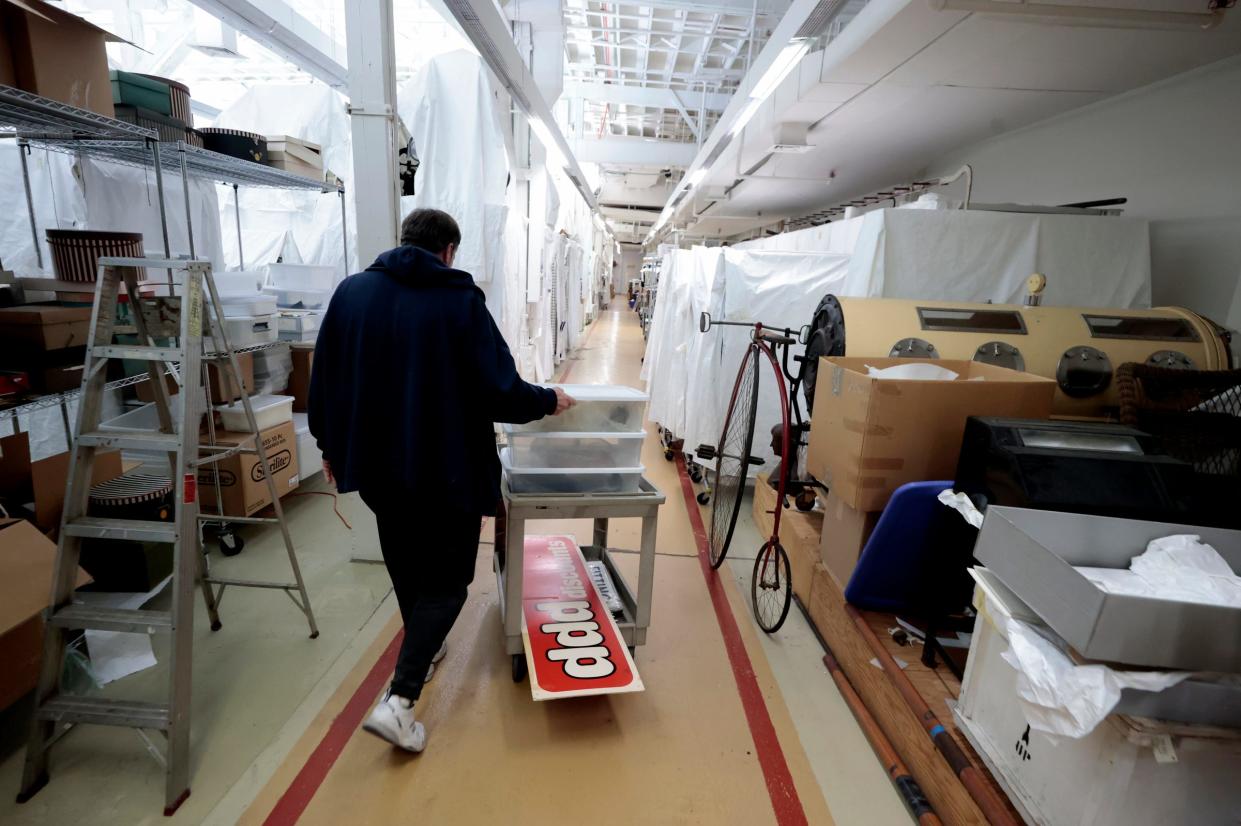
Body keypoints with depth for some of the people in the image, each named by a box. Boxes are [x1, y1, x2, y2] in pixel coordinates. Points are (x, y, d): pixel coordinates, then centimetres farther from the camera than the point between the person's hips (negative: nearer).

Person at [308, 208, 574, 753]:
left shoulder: (350, 292, 0)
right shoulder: (460, 300, -13)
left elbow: (323, 379, 6)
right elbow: (499, 390, -15)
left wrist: (330, 445, 19)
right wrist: (548, 401, 3)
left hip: (376, 463, 5)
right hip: (446, 467, -5)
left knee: (405, 564, 25)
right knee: (446, 578, 9)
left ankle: (423, 648, 44)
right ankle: (399, 698, -1)